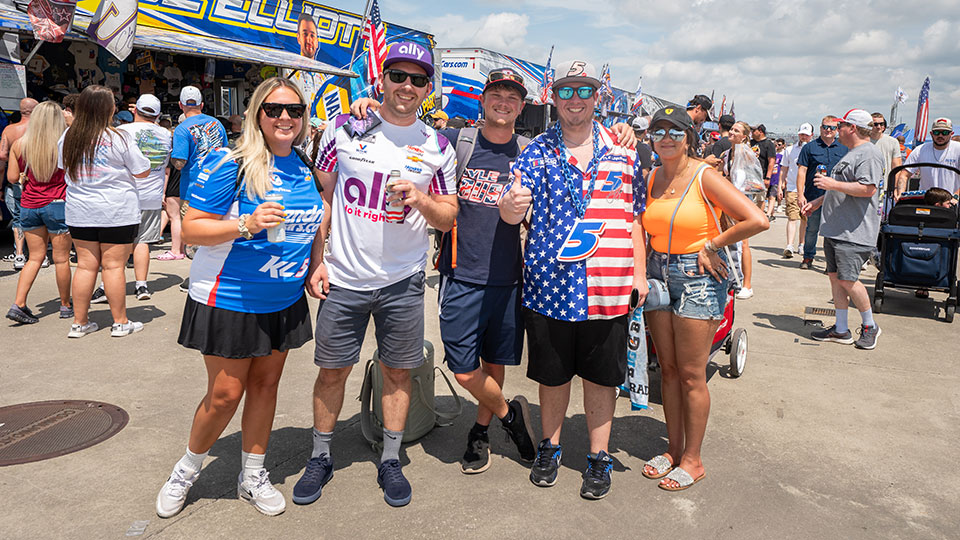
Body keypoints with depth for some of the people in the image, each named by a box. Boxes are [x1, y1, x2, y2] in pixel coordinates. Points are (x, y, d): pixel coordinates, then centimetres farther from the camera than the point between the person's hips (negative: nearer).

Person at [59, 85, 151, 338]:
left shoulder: (68, 137, 3)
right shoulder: (118, 139, -12)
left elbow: (64, 168, 18)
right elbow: (143, 172, -5)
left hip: (79, 213, 5)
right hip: (117, 212, -4)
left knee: (85, 265, 11)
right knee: (114, 266, 1)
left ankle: (79, 322, 17)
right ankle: (120, 322, 11)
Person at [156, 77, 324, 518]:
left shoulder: (304, 168, 5)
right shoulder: (230, 165, -14)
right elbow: (191, 229, -15)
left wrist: (315, 267, 7)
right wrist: (246, 224, -29)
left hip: (285, 303, 6)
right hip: (229, 301, -5)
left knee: (265, 384, 13)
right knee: (225, 394, 2)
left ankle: (252, 476, 31)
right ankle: (188, 469, 30)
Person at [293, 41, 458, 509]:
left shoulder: (438, 148, 3)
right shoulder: (345, 128, 1)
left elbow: (447, 220, 6)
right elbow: (322, 196, 6)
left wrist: (421, 199, -15)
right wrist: (317, 259, 0)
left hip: (403, 282, 1)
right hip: (343, 278, 0)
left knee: (397, 372, 9)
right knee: (333, 370, 8)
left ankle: (390, 462, 26)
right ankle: (320, 458, 28)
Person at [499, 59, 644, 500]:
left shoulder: (623, 153, 7)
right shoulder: (537, 151, 2)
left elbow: (634, 218, 11)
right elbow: (513, 211, -10)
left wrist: (639, 274, 6)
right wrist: (511, 204, -34)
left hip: (608, 289, 1)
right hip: (548, 285, 0)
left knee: (601, 377, 11)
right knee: (552, 375, 13)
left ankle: (598, 457, 28)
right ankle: (549, 448, 34)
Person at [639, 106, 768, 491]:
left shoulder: (705, 177, -11)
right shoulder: (650, 178, 6)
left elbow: (758, 220, -19)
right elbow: (643, 227, 18)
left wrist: (711, 246, -11)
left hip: (698, 277, -6)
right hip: (659, 274, 6)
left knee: (691, 375, 1)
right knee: (668, 369, 12)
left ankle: (692, 460, 16)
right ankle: (674, 449, 27)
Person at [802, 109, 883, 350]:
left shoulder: (869, 154, -12)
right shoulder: (851, 153, 21)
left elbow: (868, 189, -23)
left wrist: (832, 184, -18)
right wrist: (817, 202, 25)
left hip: (854, 232, -10)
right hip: (835, 229, 10)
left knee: (847, 280, -9)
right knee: (834, 276, 9)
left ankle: (869, 326, 10)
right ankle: (841, 330, 16)